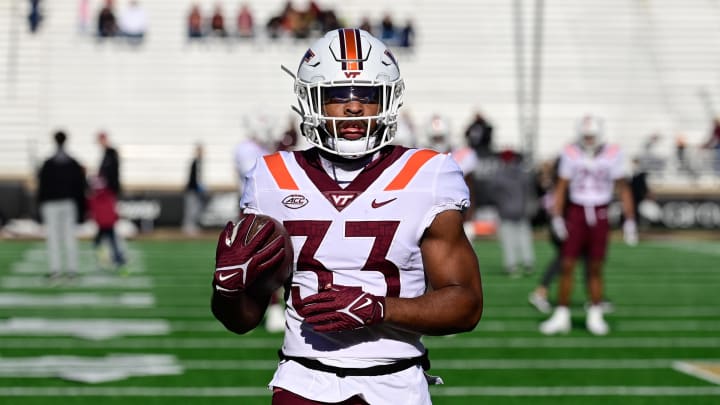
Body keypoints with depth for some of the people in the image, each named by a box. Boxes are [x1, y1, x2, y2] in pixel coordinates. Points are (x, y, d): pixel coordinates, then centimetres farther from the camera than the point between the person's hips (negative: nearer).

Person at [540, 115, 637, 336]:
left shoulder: (612, 155, -3)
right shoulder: (571, 154, -1)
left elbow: (623, 189, 2)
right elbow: (561, 187, 4)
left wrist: (630, 220, 0)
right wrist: (556, 217, -4)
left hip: (599, 216, 0)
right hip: (576, 213, 0)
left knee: (596, 268, 4)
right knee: (567, 266, -2)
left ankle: (595, 317, 16)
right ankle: (561, 316, 4)